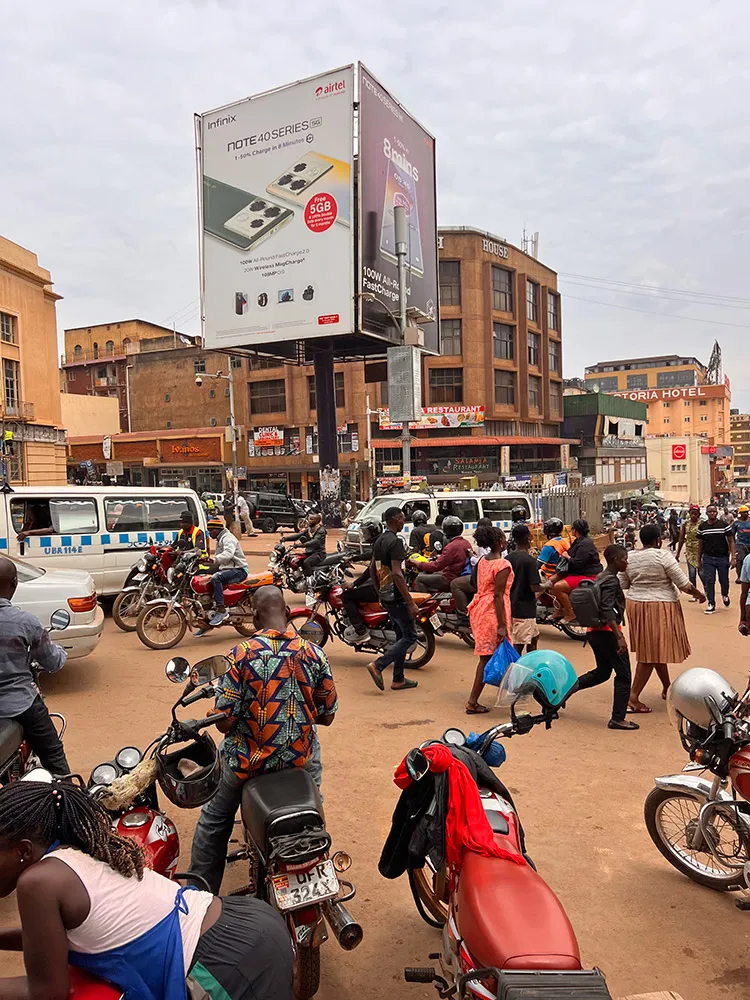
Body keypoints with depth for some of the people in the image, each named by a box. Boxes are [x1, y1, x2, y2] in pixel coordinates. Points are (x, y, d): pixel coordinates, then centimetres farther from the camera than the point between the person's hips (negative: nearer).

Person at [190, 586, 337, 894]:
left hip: (249, 760, -1)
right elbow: (327, 716, -1)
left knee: (214, 819, 25)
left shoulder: (242, 654, -17)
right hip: (300, 759, 2)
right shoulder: (315, 654, -9)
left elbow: (224, 722, -16)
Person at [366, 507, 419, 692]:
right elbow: (397, 574, -24)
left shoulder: (379, 540, 12)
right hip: (397, 596, -10)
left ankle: (398, 679, 19)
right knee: (410, 636, -2)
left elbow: (372, 569, 18)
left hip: (385, 595, 10)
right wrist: (411, 602, -22)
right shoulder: (395, 541, -18)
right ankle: (378, 665, -9)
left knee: (401, 635, 16)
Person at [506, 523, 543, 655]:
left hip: (511, 605, 8)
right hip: (525, 609, -8)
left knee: (534, 637, 24)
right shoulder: (529, 560, -17)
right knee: (519, 645, -2)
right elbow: (535, 587, -20)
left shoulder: (508, 558, 5)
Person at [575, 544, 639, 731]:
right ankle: (617, 719, 4)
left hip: (594, 631, 10)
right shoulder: (611, 580, -16)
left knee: (603, 672, 20)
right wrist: (620, 637, -31)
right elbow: (607, 611, -26)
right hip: (608, 632, -10)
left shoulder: (600, 578, 12)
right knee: (623, 675, 1)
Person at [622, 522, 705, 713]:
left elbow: (623, 585, 7)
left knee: (655, 648, 22)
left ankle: (667, 687, 38)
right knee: (652, 652, -2)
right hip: (659, 608, -7)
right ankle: (632, 698, -5)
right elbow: (683, 583, -12)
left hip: (635, 604, 7)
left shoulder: (629, 557, 1)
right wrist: (698, 594, 6)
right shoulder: (663, 556, -15)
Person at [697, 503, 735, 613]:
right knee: (709, 582, 0)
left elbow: (731, 541, -1)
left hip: (723, 558, -1)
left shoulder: (724, 525, -3)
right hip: (708, 558, 1)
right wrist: (699, 560, 10)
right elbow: (700, 544, 10)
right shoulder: (702, 527, 4)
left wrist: (733, 557, -10)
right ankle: (711, 604, 10)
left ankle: (725, 595, 40)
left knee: (724, 580, 9)